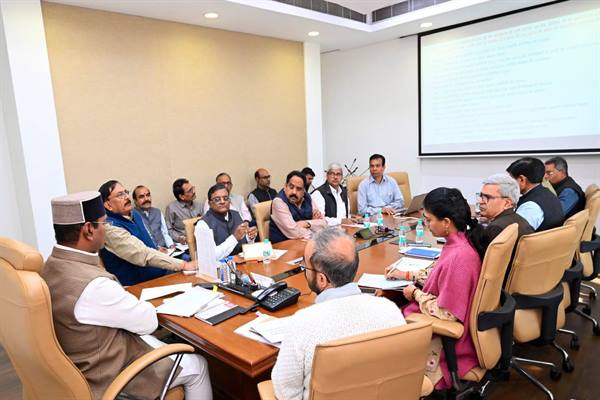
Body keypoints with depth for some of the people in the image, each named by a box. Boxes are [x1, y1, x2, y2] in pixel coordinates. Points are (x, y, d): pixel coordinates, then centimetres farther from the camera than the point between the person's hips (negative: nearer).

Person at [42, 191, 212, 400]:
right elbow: (148, 322, -20)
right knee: (197, 366, 9)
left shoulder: (53, 265, -6)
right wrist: (139, 304, -1)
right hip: (110, 374, -8)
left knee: (163, 345, 28)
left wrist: (122, 297, -4)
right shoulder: (93, 285, -35)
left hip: (86, 361, 9)